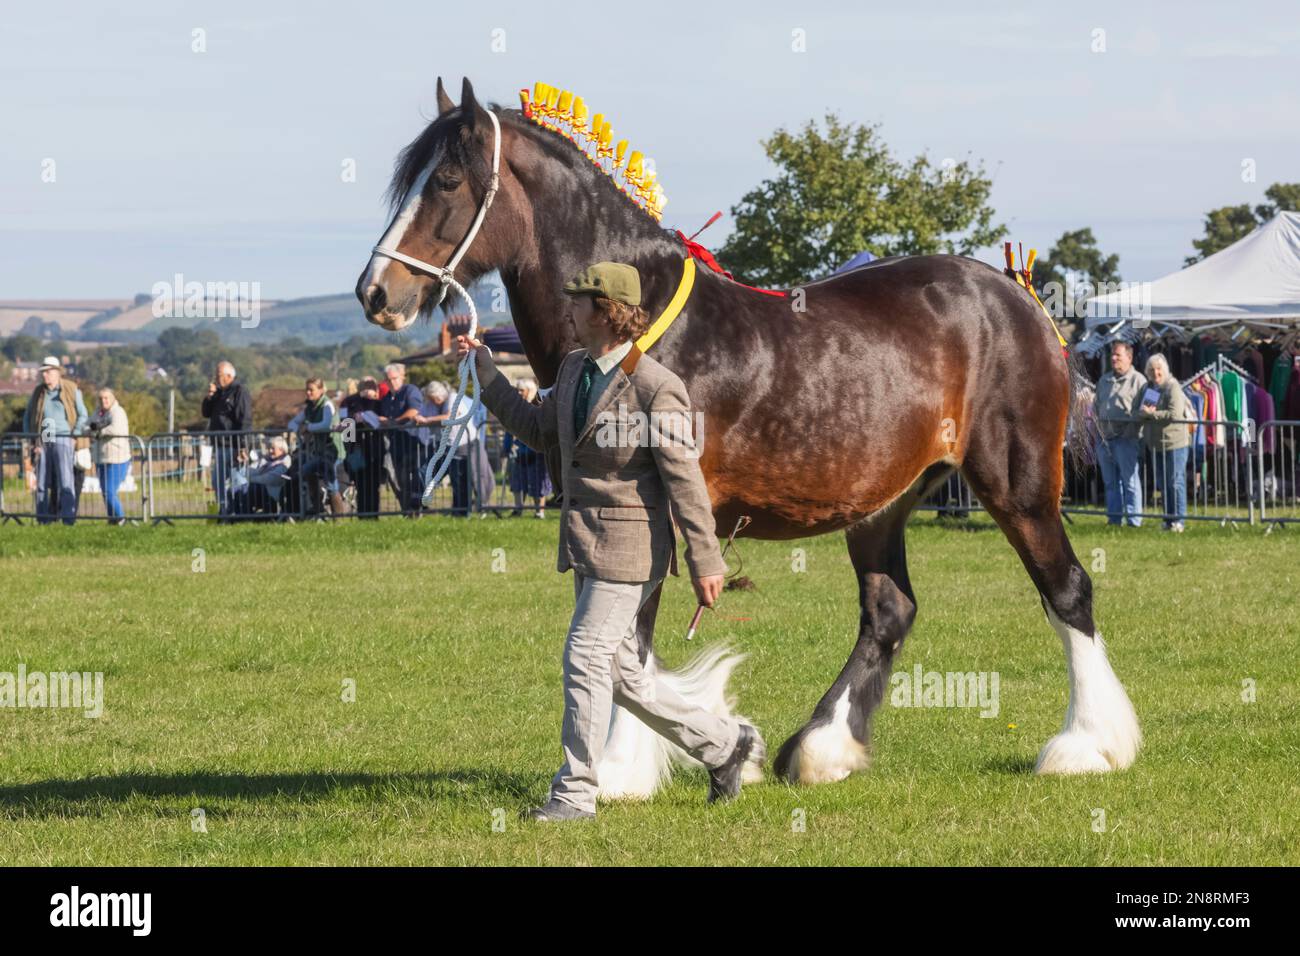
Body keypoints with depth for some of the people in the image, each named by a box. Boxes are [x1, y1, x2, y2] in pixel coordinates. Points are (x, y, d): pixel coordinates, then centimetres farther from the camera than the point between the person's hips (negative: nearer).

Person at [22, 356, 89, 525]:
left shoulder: (72, 390, 3)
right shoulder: (38, 393, 12)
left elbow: (83, 416, 7)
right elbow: (27, 418, 17)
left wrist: (74, 436, -2)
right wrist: (32, 440, 6)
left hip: (63, 440, -4)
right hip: (43, 442, 4)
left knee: (65, 481, -11)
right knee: (41, 483, 3)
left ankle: (69, 519, -13)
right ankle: (43, 519, 7)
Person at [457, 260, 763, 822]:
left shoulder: (656, 388, -17)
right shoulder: (574, 369, 8)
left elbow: (685, 480, -15)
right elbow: (539, 431, 22)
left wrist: (705, 562, -14)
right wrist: (484, 370, 17)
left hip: (628, 548, -9)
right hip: (586, 545, 9)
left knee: (585, 661, -8)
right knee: (620, 675, 12)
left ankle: (575, 793, 1)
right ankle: (725, 744, 26)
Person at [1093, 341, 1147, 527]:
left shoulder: (1138, 380, -2)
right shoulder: (1104, 381, 19)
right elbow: (1097, 407, 25)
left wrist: (1130, 431, -15)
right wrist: (1100, 429, 14)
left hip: (1126, 439, -7)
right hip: (1106, 439, 7)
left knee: (1130, 481, -6)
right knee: (1110, 482, 9)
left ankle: (1134, 521, -5)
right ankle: (1114, 518, 15)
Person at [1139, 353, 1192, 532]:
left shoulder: (1173, 387, -10)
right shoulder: (1152, 389, 17)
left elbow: (1174, 414, -21)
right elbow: (1143, 412, 23)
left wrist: (1151, 413, -18)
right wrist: (1143, 411, -1)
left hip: (1174, 443, -9)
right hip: (1157, 444, 9)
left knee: (1175, 482, -6)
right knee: (1162, 484, 11)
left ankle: (1178, 520, -2)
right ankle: (1169, 518, 18)